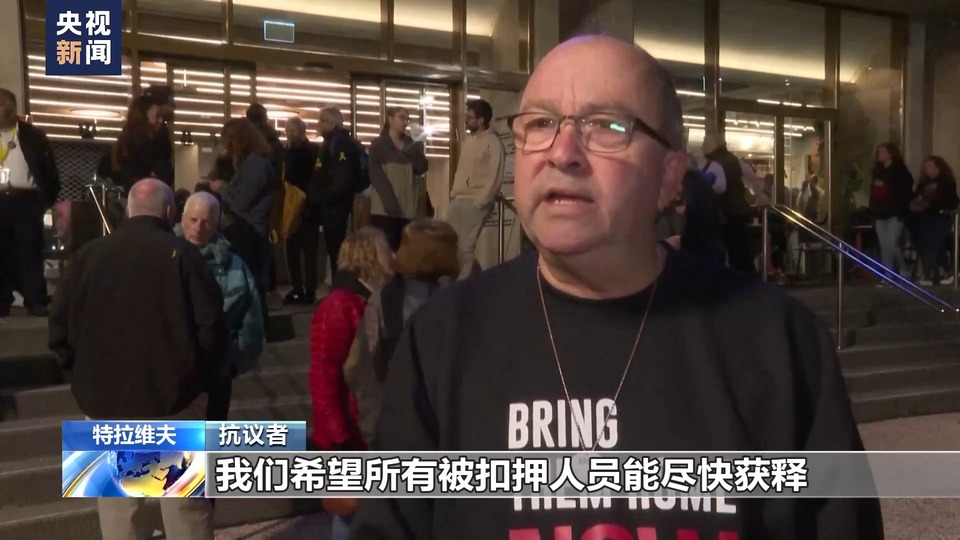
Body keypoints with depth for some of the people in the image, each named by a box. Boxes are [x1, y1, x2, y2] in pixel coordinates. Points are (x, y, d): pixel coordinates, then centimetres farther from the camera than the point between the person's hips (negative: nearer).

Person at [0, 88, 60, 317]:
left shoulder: (33, 135, 5)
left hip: (25, 199, -3)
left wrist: (49, 197, -1)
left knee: (30, 250, -2)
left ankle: (36, 301, 0)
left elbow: (49, 167, 4)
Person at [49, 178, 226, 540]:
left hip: (103, 395, 3)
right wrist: (208, 376, 0)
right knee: (185, 500, 9)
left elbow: (60, 325, 3)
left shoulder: (88, 255, 1)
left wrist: (84, 371, 15)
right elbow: (210, 323, -15)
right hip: (172, 394, -3)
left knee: (116, 501, 14)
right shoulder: (182, 254, -10)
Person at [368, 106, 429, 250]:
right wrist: (389, 201, -17)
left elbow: (421, 169, 5)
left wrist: (418, 147, -9)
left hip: (408, 207, 4)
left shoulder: (410, 144, 16)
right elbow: (376, 175, -6)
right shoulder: (378, 144, 4)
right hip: (385, 207, -4)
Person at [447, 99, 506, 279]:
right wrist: (454, 193, 11)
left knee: (466, 246, -3)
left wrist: (479, 202, -16)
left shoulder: (493, 143, -9)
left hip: (475, 202, -8)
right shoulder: (467, 140, 15)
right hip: (458, 199, 8)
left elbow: (495, 178, -14)